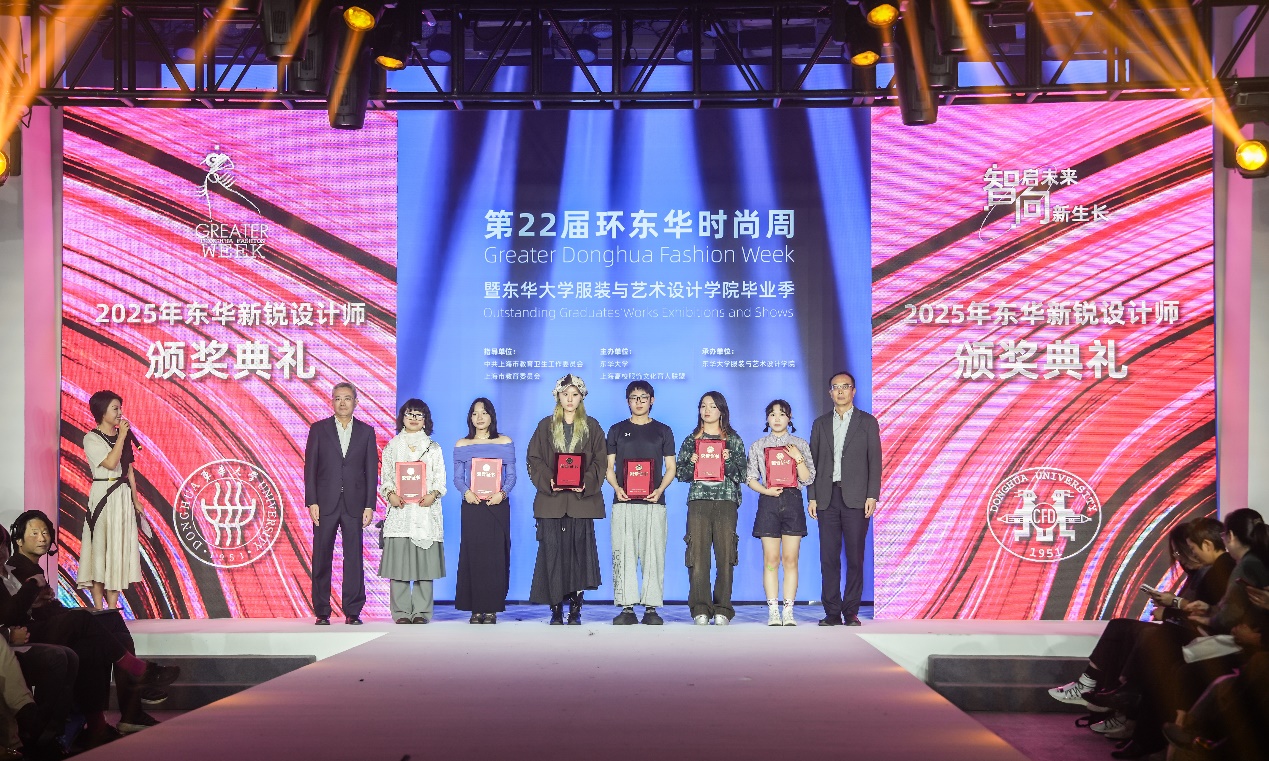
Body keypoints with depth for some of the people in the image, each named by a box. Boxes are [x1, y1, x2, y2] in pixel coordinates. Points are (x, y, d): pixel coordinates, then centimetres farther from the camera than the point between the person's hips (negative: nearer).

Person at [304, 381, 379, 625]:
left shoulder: (366, 431, 8)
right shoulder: (318, 429, 6)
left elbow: (372, 470, 6)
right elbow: (310, 467, 3)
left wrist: (370, 505, -1)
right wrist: (312, 502, -6)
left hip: (354, 503, 0)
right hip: (326, 502, 0)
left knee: (354, 558, 0)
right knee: (322, 559, 2)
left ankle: (352, 612, 5)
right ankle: (322, 612, 8)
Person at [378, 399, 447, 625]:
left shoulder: (433, 448, 13)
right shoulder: (392, 447, 13)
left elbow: (441, 479, 7)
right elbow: (385, 477, 8)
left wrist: (433, 495, -12)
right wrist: (391, 494, -11)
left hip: (426, 510, 0)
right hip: (399, 509, 0)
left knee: (424, 560, -3)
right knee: (399, 559, -5)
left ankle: (421, 611, 1)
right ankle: (401, 611, -1)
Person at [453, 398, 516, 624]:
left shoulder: (505, 443, 7)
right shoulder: (462, 445, 10)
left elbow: (511, 475, 4)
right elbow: (457, 477, 7)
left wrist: (502, 493, -14)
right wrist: (466, 492, -13)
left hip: (497, 506, -1)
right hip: (472, 506, 1)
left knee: (495, 556, -3)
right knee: (472, 555, -2)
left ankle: (492, 608, 1)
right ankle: (476, 608, 3)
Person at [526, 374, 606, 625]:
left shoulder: (592, 427, 10)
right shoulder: (546, 426, 10)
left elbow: (599, 462, 5)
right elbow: (534, 459, 5)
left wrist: (586, 483, -12)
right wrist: (548, 481, -11)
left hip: (582, 499, 0)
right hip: (551, 499, 0)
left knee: (580, 552, -2)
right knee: (553, 553, -3)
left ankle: (575, 611, 4)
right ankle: (556, 611, 2)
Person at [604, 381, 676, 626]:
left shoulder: (662, 430, 12)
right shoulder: (617, 430, 13)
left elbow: (670, 468, 10)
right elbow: (609, 467, 11)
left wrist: (659, 490, -8)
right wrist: (616, 487, -8)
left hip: (653, 502, 0)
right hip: (623, 502, 1)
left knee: (653, 555, -3)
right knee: (623, 555, -4)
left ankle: (651, 608, 1)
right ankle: (627, 608, -1)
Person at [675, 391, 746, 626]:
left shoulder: (733, 440, 12)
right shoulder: (691, 440, 15)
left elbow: (742, 474, 7)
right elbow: (680, 473, 13)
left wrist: (728, 460, -9)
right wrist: (691, 462, -6)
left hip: (726, 502, -1)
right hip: (698, 501, 1)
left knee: (725, 556, -5)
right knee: (698, 556, -7)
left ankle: (722, 610, 1)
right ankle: (701, 610, -5)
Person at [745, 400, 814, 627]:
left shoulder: (800, 445, 8)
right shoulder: (758, 446, 10)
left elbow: (808, 479, 4)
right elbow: (750, 478, 8)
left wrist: (798, 458, -10)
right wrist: (766, 490, -9)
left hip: (792, 501, 0)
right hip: (768, 503, 0)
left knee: (790, 559, -1)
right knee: (771, 560, -2)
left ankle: (788, 611, 1)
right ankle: (773, 611, 1)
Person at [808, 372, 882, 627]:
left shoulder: (867, 422, 7)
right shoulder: (820, 424, 14)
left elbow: (874, 461, 2)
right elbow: (814, 462, 12)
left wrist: (872, 496, -7)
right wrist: (812, 497, 3)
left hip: (856, 498, -2)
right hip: (827, 497, 2)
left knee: (855, 557, -2)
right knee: (829, 557, 1)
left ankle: (851, 612, 3)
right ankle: (832, 612, 4)